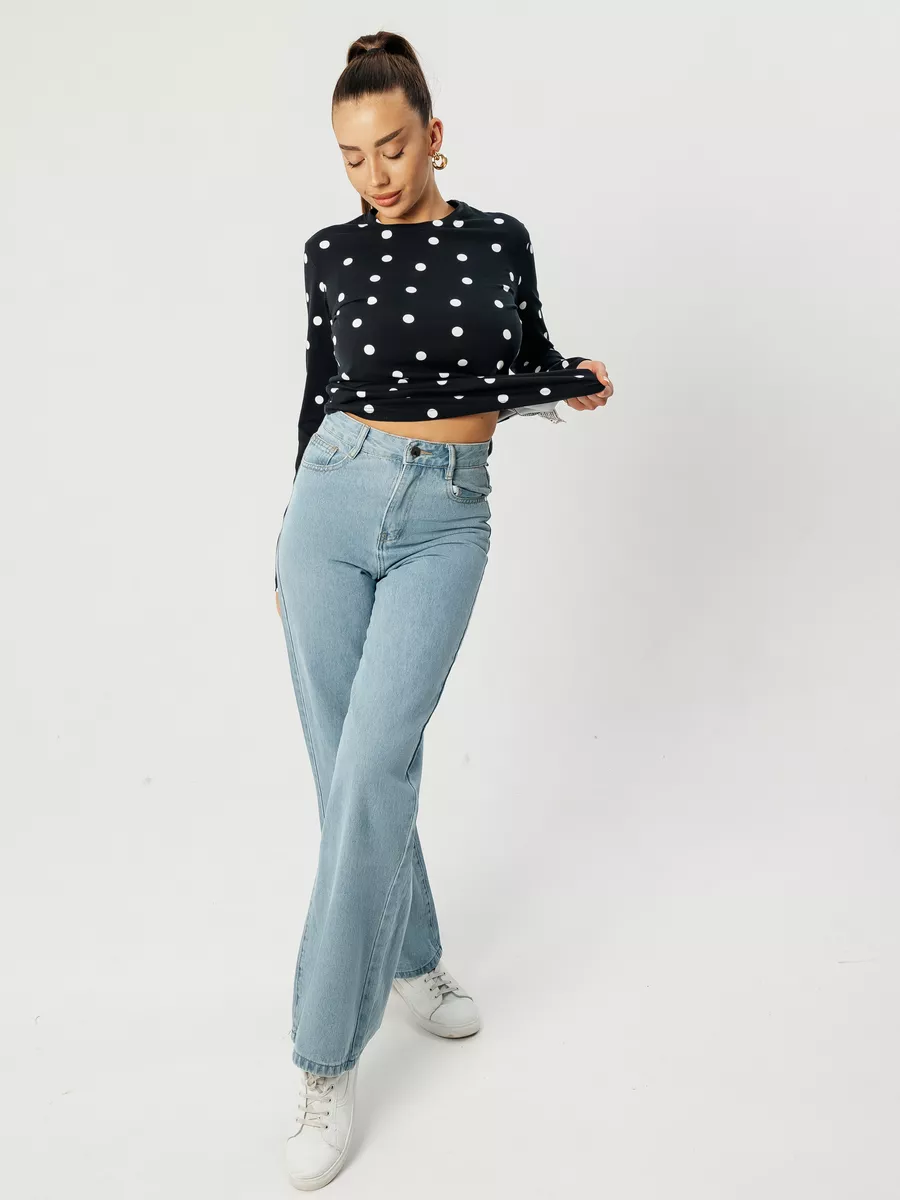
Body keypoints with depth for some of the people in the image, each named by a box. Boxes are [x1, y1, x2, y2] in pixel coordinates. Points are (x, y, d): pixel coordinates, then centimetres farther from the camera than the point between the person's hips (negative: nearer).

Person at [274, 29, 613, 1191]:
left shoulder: (498, 241, 4)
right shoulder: (331, 252, 5)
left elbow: (530, 365, 12)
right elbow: (319, 388, 13)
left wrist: (579, 383, -10)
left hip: (446, 523, -2)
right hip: (334, 505, 2)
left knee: (372, 766, -13)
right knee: (349, 767, 3)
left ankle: (327, 1063, -1)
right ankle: (411, 956, 29)